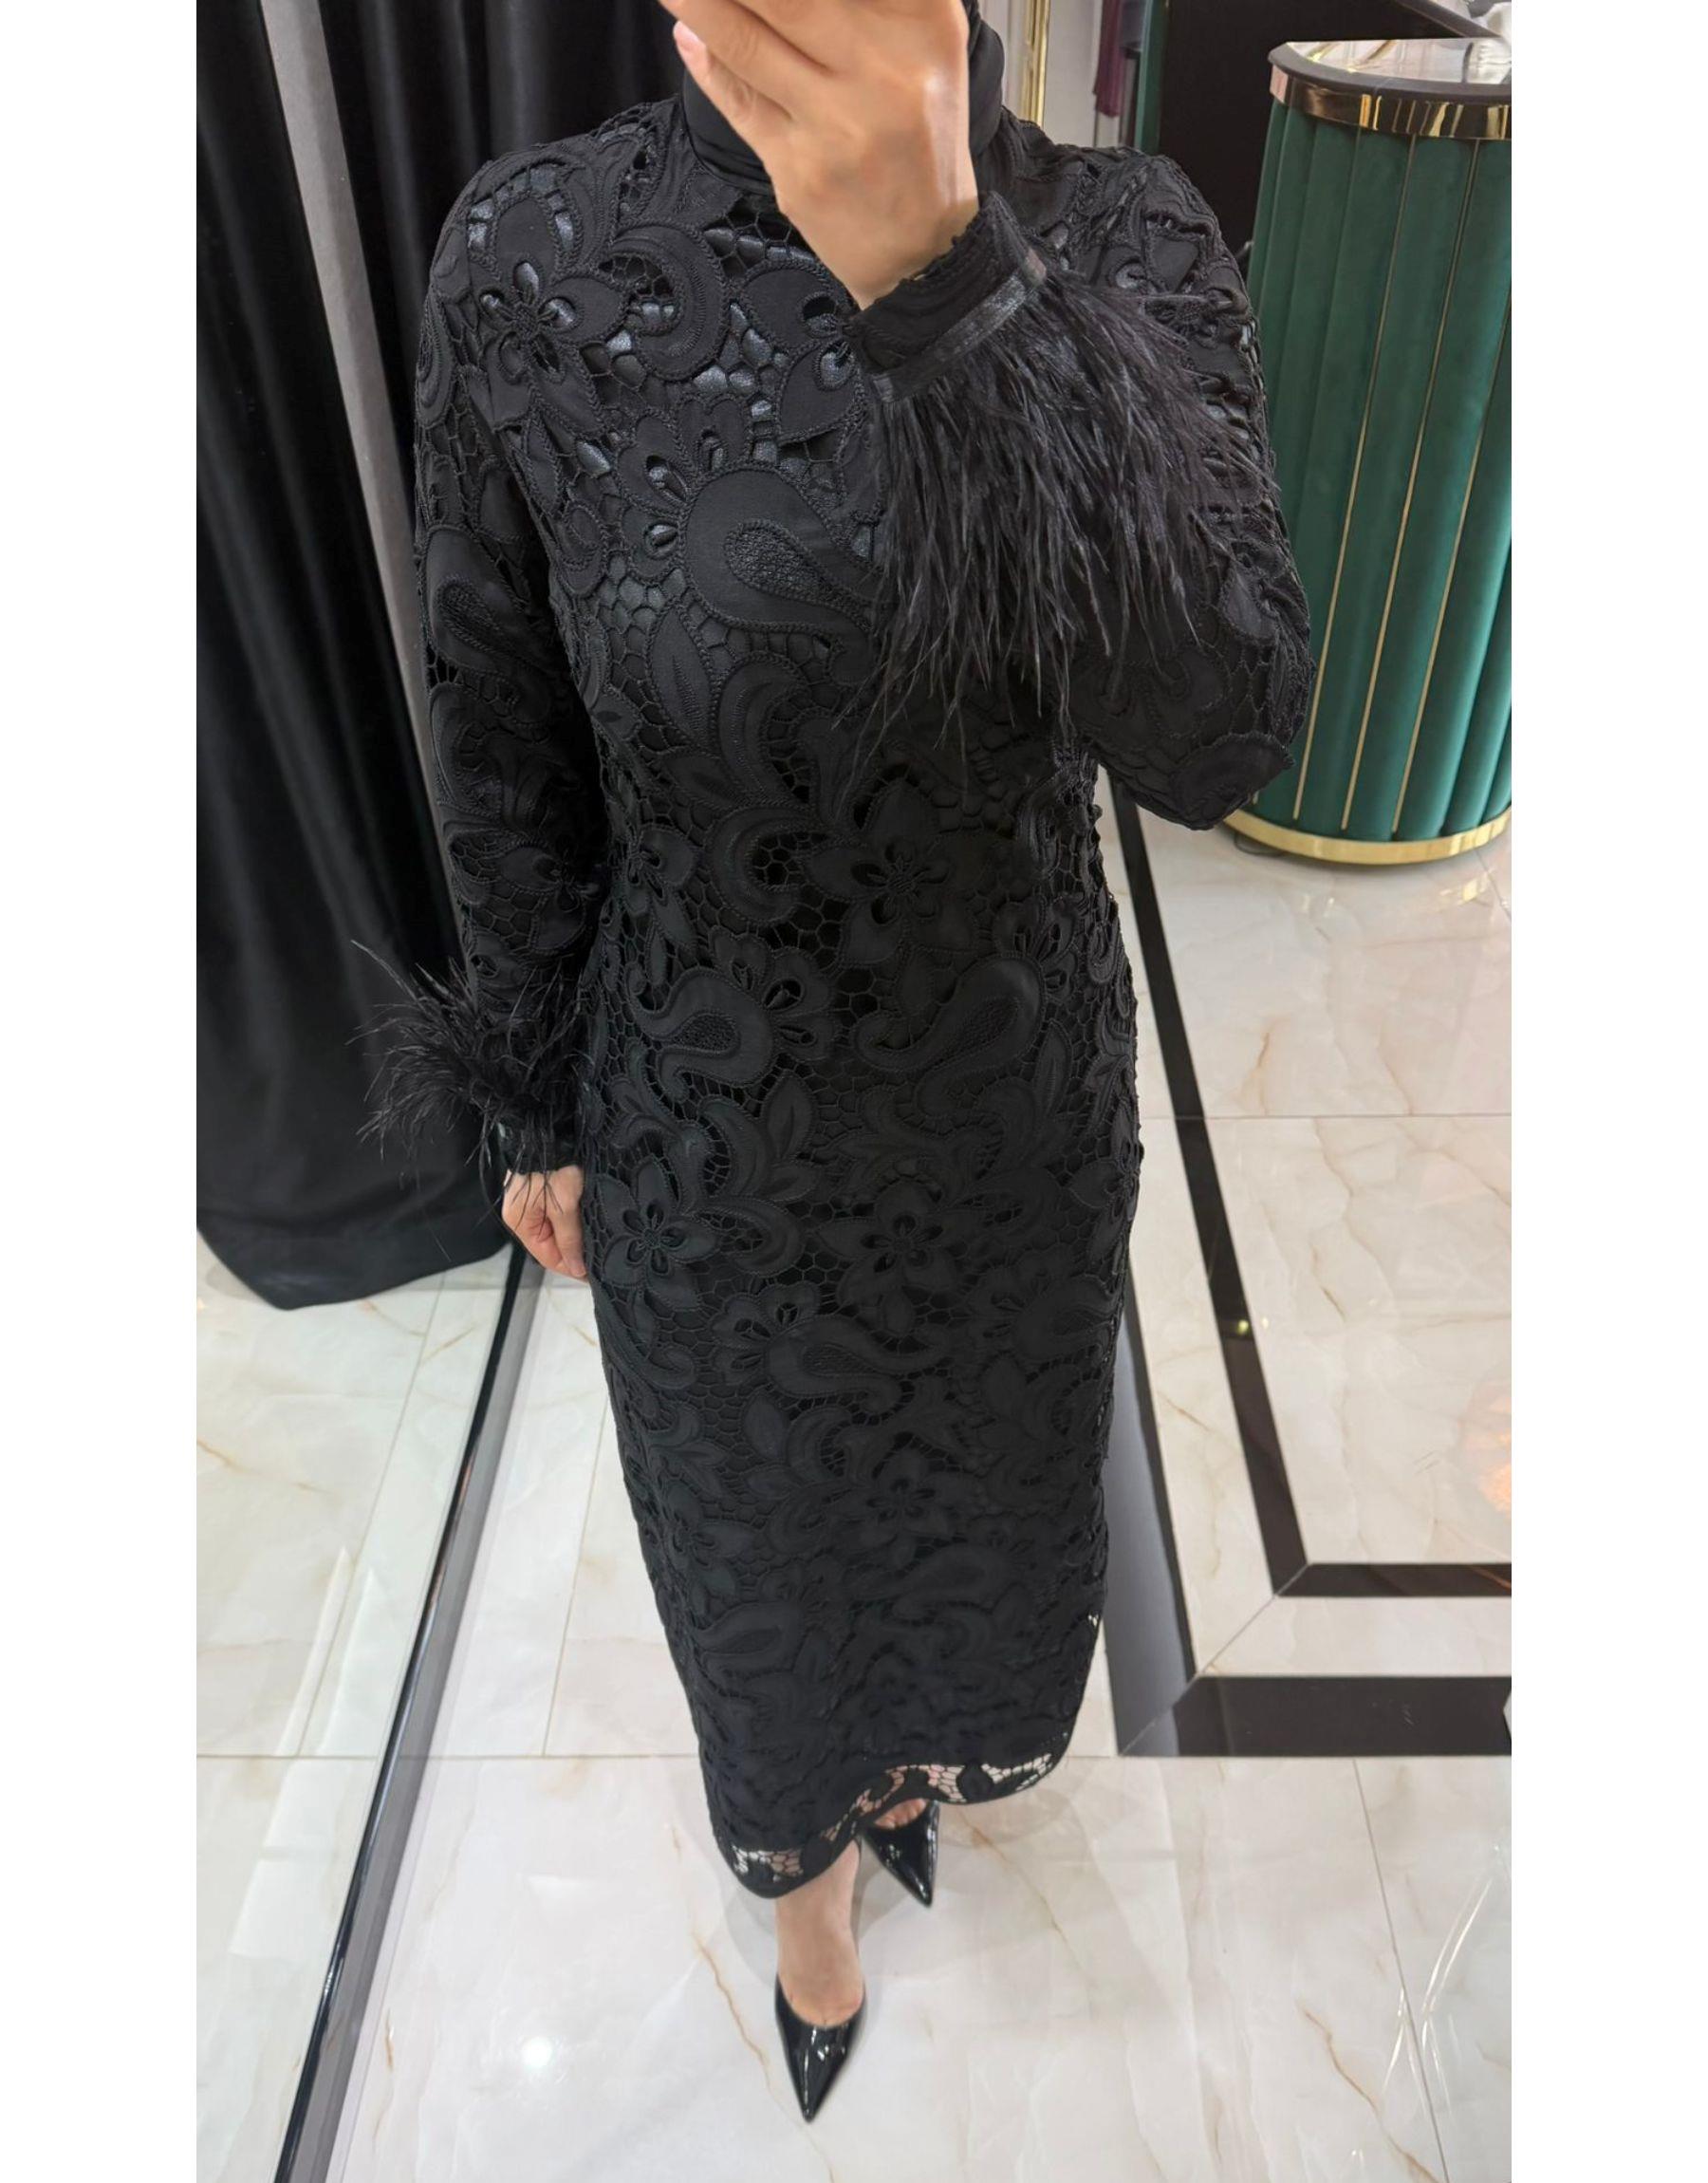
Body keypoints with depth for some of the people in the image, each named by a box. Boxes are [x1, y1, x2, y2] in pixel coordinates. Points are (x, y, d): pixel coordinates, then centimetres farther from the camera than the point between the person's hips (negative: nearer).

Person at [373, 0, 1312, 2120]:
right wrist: (536, 1103, 2)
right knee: (756, 1511, 23)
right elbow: (509, 738, -7)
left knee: (977, 1469, 28)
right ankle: (805, 1847, 60)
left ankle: (909, 1743, 67)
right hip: (713, 1108, -1)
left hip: (1019, 1081, 2)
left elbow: (1214, 737, -28)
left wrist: (949, 281, -39)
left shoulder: (1129, 241, -14)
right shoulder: (530, 261, -16)